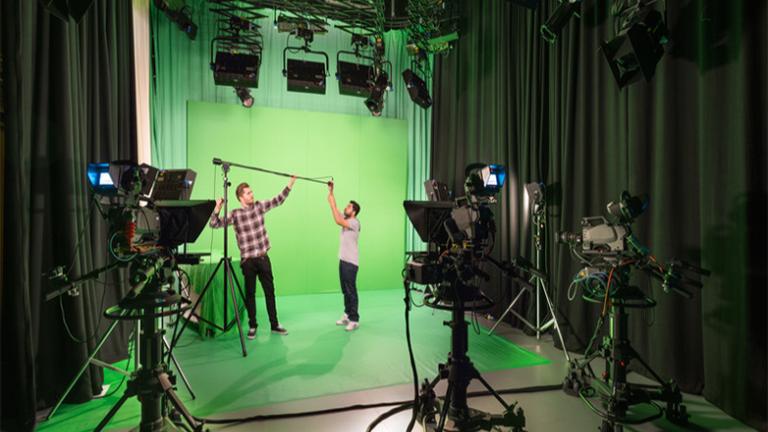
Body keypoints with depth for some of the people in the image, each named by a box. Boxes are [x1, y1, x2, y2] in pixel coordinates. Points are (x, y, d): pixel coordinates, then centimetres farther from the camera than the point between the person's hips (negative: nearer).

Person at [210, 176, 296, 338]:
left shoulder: (259, 206, 4)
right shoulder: (235, 214, -3)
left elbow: (279, 200, 5)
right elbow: (214, 224, -5)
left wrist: (291, 182, -1)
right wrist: (217, 208, -20)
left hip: (263, 258, 3)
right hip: (248, 260, -3)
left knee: (270, 291, 8)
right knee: (250, 293, 7)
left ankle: (274, 324, 19)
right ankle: (252, 326, 21)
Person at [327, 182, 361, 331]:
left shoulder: (354, 222, -15)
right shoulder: (345, 219, 11)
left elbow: (338, 221, -28)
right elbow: (336, 211, 9)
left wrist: (331, 203, -23)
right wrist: (331, 192, 0)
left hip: (350, 262, -9)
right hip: (343, 260, 9)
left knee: (351, 291, -5)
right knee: (345, 290, 15)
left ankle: (354, 320, 1)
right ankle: (347, 315, 25)